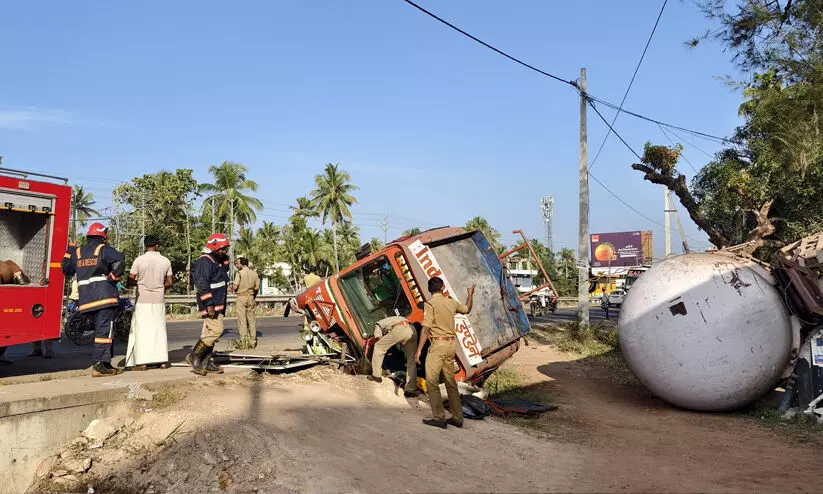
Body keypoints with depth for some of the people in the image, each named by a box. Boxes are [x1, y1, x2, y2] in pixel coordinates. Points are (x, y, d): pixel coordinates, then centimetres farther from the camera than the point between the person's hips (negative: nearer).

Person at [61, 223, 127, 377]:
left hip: (86, 300, 6)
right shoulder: (104, 249, -2)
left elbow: (66, 268, 16)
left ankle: (106, 363, 19)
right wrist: (114, 276, -7)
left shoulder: (77, 252, 16)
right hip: (104, 297, -6)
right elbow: (119, 260, -20)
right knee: (104, 331, -6)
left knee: (100, 329, 16)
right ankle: (99, 365, -12)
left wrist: (69, 251, 28)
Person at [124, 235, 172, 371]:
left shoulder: (139, 260, -8)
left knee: (142, 330, 2)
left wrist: (140, 282, 13)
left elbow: (129, 282, -5)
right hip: (159, 301, 3)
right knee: (159, 329, 10)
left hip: (143, 300, -3)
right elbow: (169, 283, 5)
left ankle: (142, 362, 0)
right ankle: (162, 360, 11)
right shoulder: (166, 261, 1)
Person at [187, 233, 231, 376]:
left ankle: (205, 362, 17)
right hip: (211, 305, -10)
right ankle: (194, 357, -6)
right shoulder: (204, 262, -13)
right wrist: (209, 304, -24)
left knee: (209, 332, 12)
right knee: (216, 330, -16)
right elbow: (202, 285, -21)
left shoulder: (218, 262, 19)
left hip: (218, 305, 10)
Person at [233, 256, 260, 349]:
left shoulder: (239, 273, -8)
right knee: (251, 320, 10)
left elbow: (235, 286, -15)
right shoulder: (254, 273, 8)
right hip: (251, 297, 5)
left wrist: (232, 288, 7)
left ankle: (244, 341, -3)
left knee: (242, 320, -1)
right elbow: (257, 288, 7)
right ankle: (253, 342, 12)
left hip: (241, 297, -5)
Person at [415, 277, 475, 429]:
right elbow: (467, 309, 28)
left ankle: (439, 418, -1)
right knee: (451, 381, 14)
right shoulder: (451, 302, 9)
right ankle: (457, 418, 19)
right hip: (452, 344, 7)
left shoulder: (429, 304, -9)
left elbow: (426, 329, -15)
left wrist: (419, 350, -12)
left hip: (438, 344, -7)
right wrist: (471, 294, 44)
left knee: (432, 381, 0)